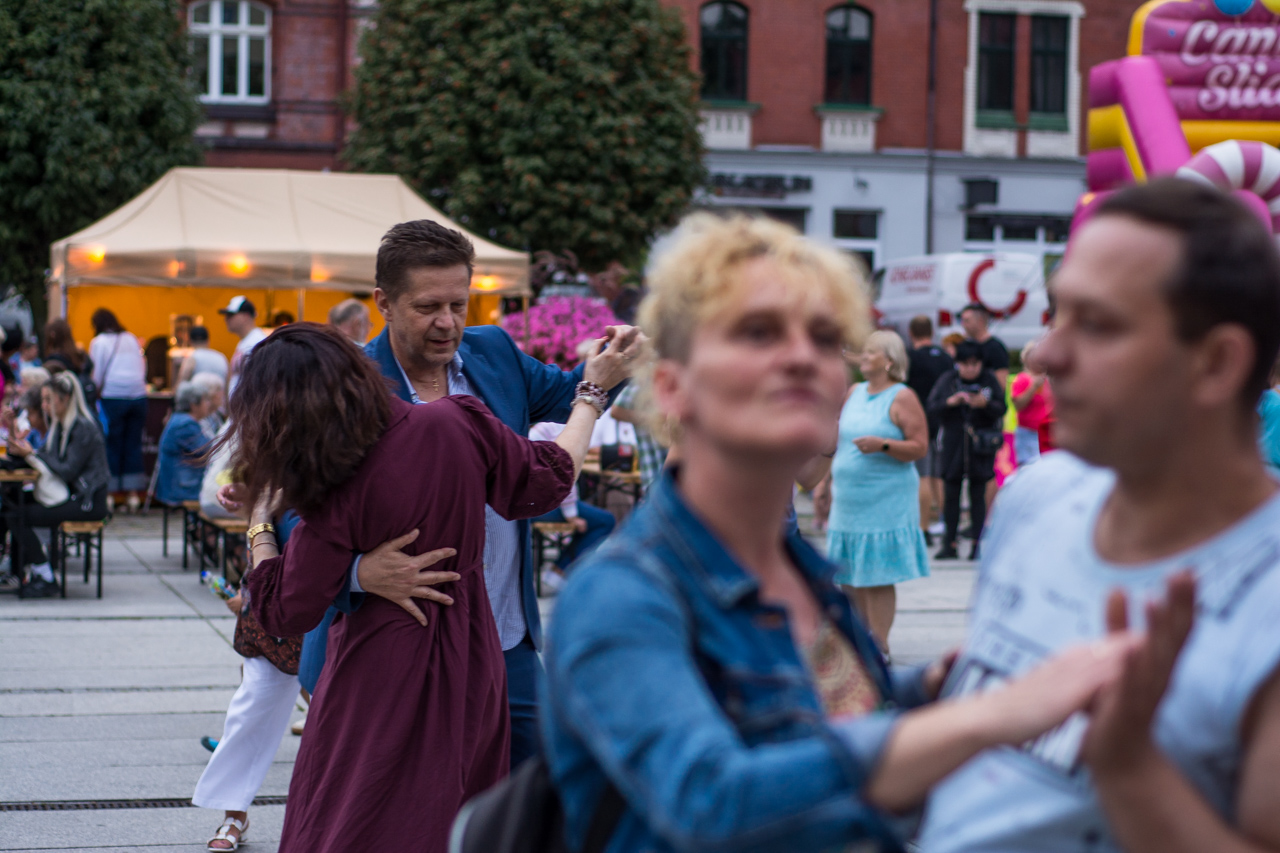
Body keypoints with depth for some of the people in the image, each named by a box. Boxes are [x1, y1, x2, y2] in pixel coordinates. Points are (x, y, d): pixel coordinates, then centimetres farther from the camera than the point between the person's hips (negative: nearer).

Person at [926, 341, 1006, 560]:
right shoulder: (947, 380, 3)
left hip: (980, 445, -1)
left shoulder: (989, 380, 2)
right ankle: (949, 544, 7)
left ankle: (977, 544, 4)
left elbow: (1001, 409, -3)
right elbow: (930, 407, -4)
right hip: (952, 444, 1)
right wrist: (950, 402, -21)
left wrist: (985, 404, -22)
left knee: (978, 496, 0)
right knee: (951, 495, 1)